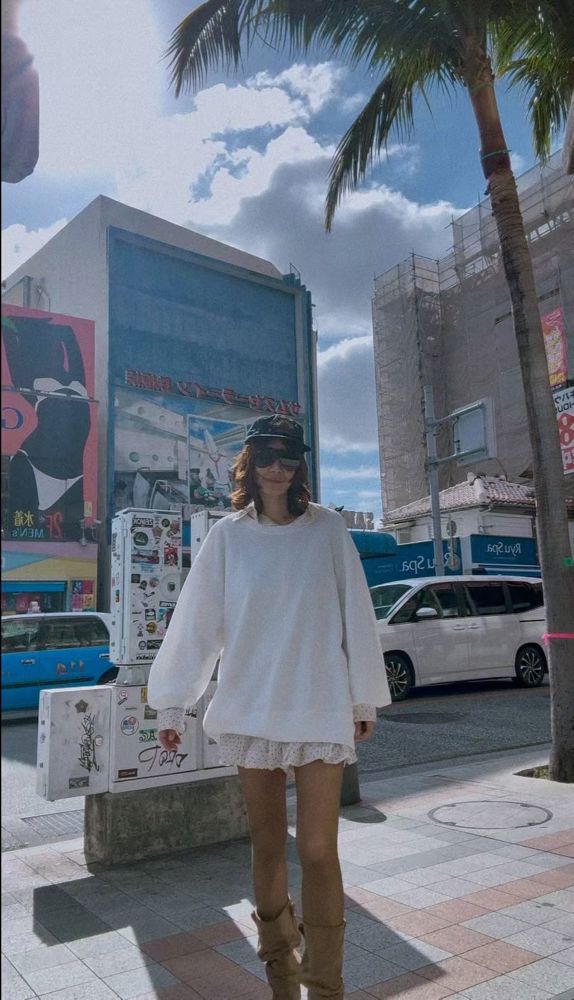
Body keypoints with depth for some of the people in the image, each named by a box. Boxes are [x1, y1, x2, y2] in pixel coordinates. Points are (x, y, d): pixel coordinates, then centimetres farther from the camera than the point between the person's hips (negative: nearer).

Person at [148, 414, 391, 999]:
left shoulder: (327, 529, -2)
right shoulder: (228, 535, 0)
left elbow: (355, 616, 1)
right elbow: (195, 623, 1)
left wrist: (365, 698, 5)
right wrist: (172, 703, 3)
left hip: (321, 711, -1)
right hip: (251, 710, 2)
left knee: (318, 851, -2)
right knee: (266, 845, 13)